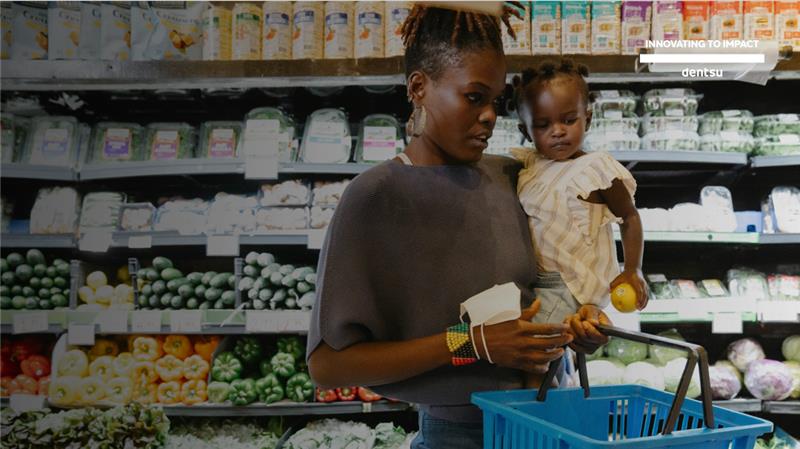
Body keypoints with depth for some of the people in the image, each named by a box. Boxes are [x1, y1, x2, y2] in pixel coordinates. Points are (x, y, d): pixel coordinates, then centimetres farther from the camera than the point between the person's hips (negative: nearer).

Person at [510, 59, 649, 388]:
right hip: (536, 281, 7)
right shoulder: (528, 165, 5)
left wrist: (632, 271, -2)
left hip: (573, 284, -7)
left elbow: (630, 217, 0)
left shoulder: (595, 169, -11)